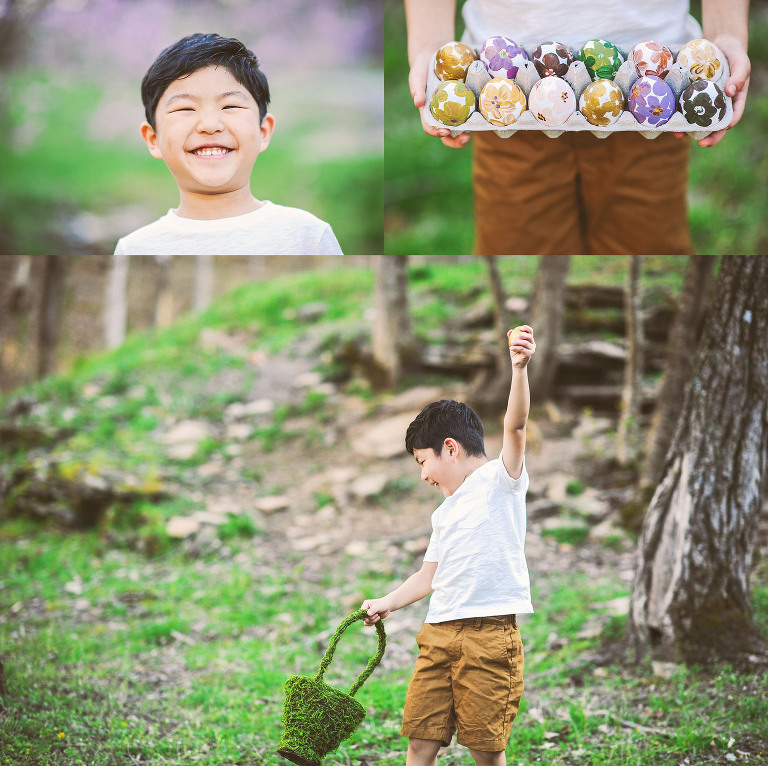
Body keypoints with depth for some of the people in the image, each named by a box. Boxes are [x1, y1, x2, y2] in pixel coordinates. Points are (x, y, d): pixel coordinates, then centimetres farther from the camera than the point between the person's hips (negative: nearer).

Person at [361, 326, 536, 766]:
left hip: (490, 632, -7)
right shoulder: (444, 513, 25)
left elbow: (515, 426, -15)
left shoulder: (500, 480, 2)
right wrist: (387, 604, 22)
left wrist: (520, 368, -29)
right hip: (439, 632, 7)